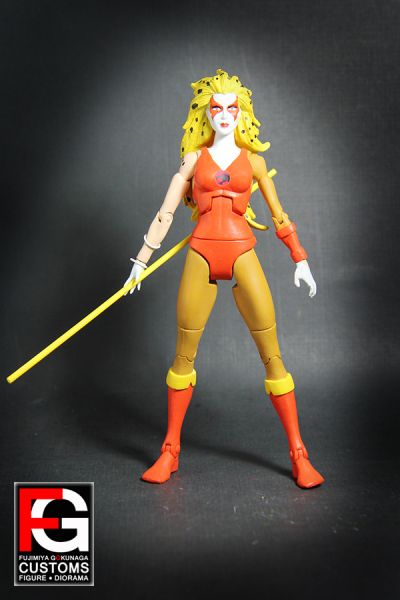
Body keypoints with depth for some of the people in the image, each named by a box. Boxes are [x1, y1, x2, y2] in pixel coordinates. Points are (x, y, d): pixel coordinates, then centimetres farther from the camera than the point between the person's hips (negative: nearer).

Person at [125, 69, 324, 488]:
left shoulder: (252, 160, 13)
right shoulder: (194, 159, 13)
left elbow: (278, 214, 17)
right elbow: (166, 212, 11)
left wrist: (300, 260, 14)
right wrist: (141, 259, 7)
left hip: (242, 255, 0)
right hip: (201, 256, 1)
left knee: (271, 354, -4)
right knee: (183, 355, 2)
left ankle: (298, 453, 6)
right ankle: (170, 450, 16)